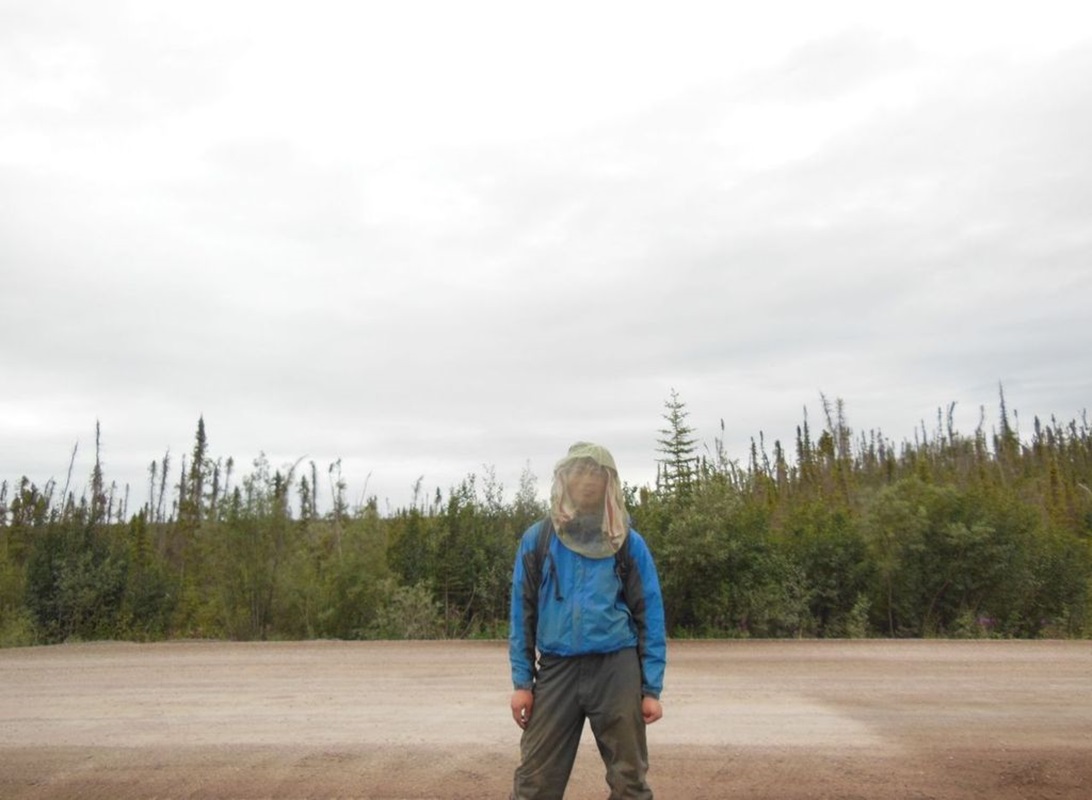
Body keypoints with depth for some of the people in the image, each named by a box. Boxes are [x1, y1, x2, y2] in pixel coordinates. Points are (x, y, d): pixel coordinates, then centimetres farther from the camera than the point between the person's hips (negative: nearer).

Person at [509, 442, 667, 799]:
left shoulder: (628, 543, 1)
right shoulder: (537, 540, 3)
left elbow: (649, 617, 2)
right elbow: (522, 614, 5)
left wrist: (652, 688, -2)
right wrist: (521, 682, 1)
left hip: (616, 669, 0)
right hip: (556, 670, 1)